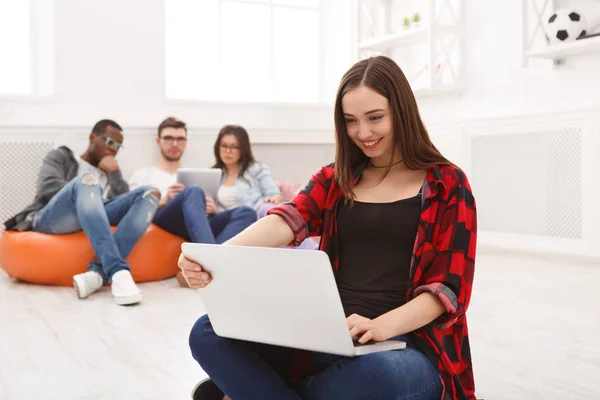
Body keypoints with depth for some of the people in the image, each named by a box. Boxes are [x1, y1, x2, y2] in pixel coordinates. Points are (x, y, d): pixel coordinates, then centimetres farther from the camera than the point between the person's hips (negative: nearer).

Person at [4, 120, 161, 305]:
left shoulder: (108, 173, 34)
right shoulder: (61, 156, 23)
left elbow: (123, 203, 15)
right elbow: (48, 188, 1)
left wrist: (114, 172, 8)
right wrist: (90, 197, -3)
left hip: (95, 221, 4)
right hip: (50, 220, -4)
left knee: (150, 194, -19)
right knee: (86, 181, -35)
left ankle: (98, 272, -39)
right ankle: (118, 271, -51)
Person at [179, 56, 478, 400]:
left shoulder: (447, 184, 2)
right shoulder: (336, 179, 13)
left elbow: (450, 286, -5)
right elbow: (287, 221, -7)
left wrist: (381, 327, -24)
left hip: (410, 343, -2)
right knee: (209, 334, -18)